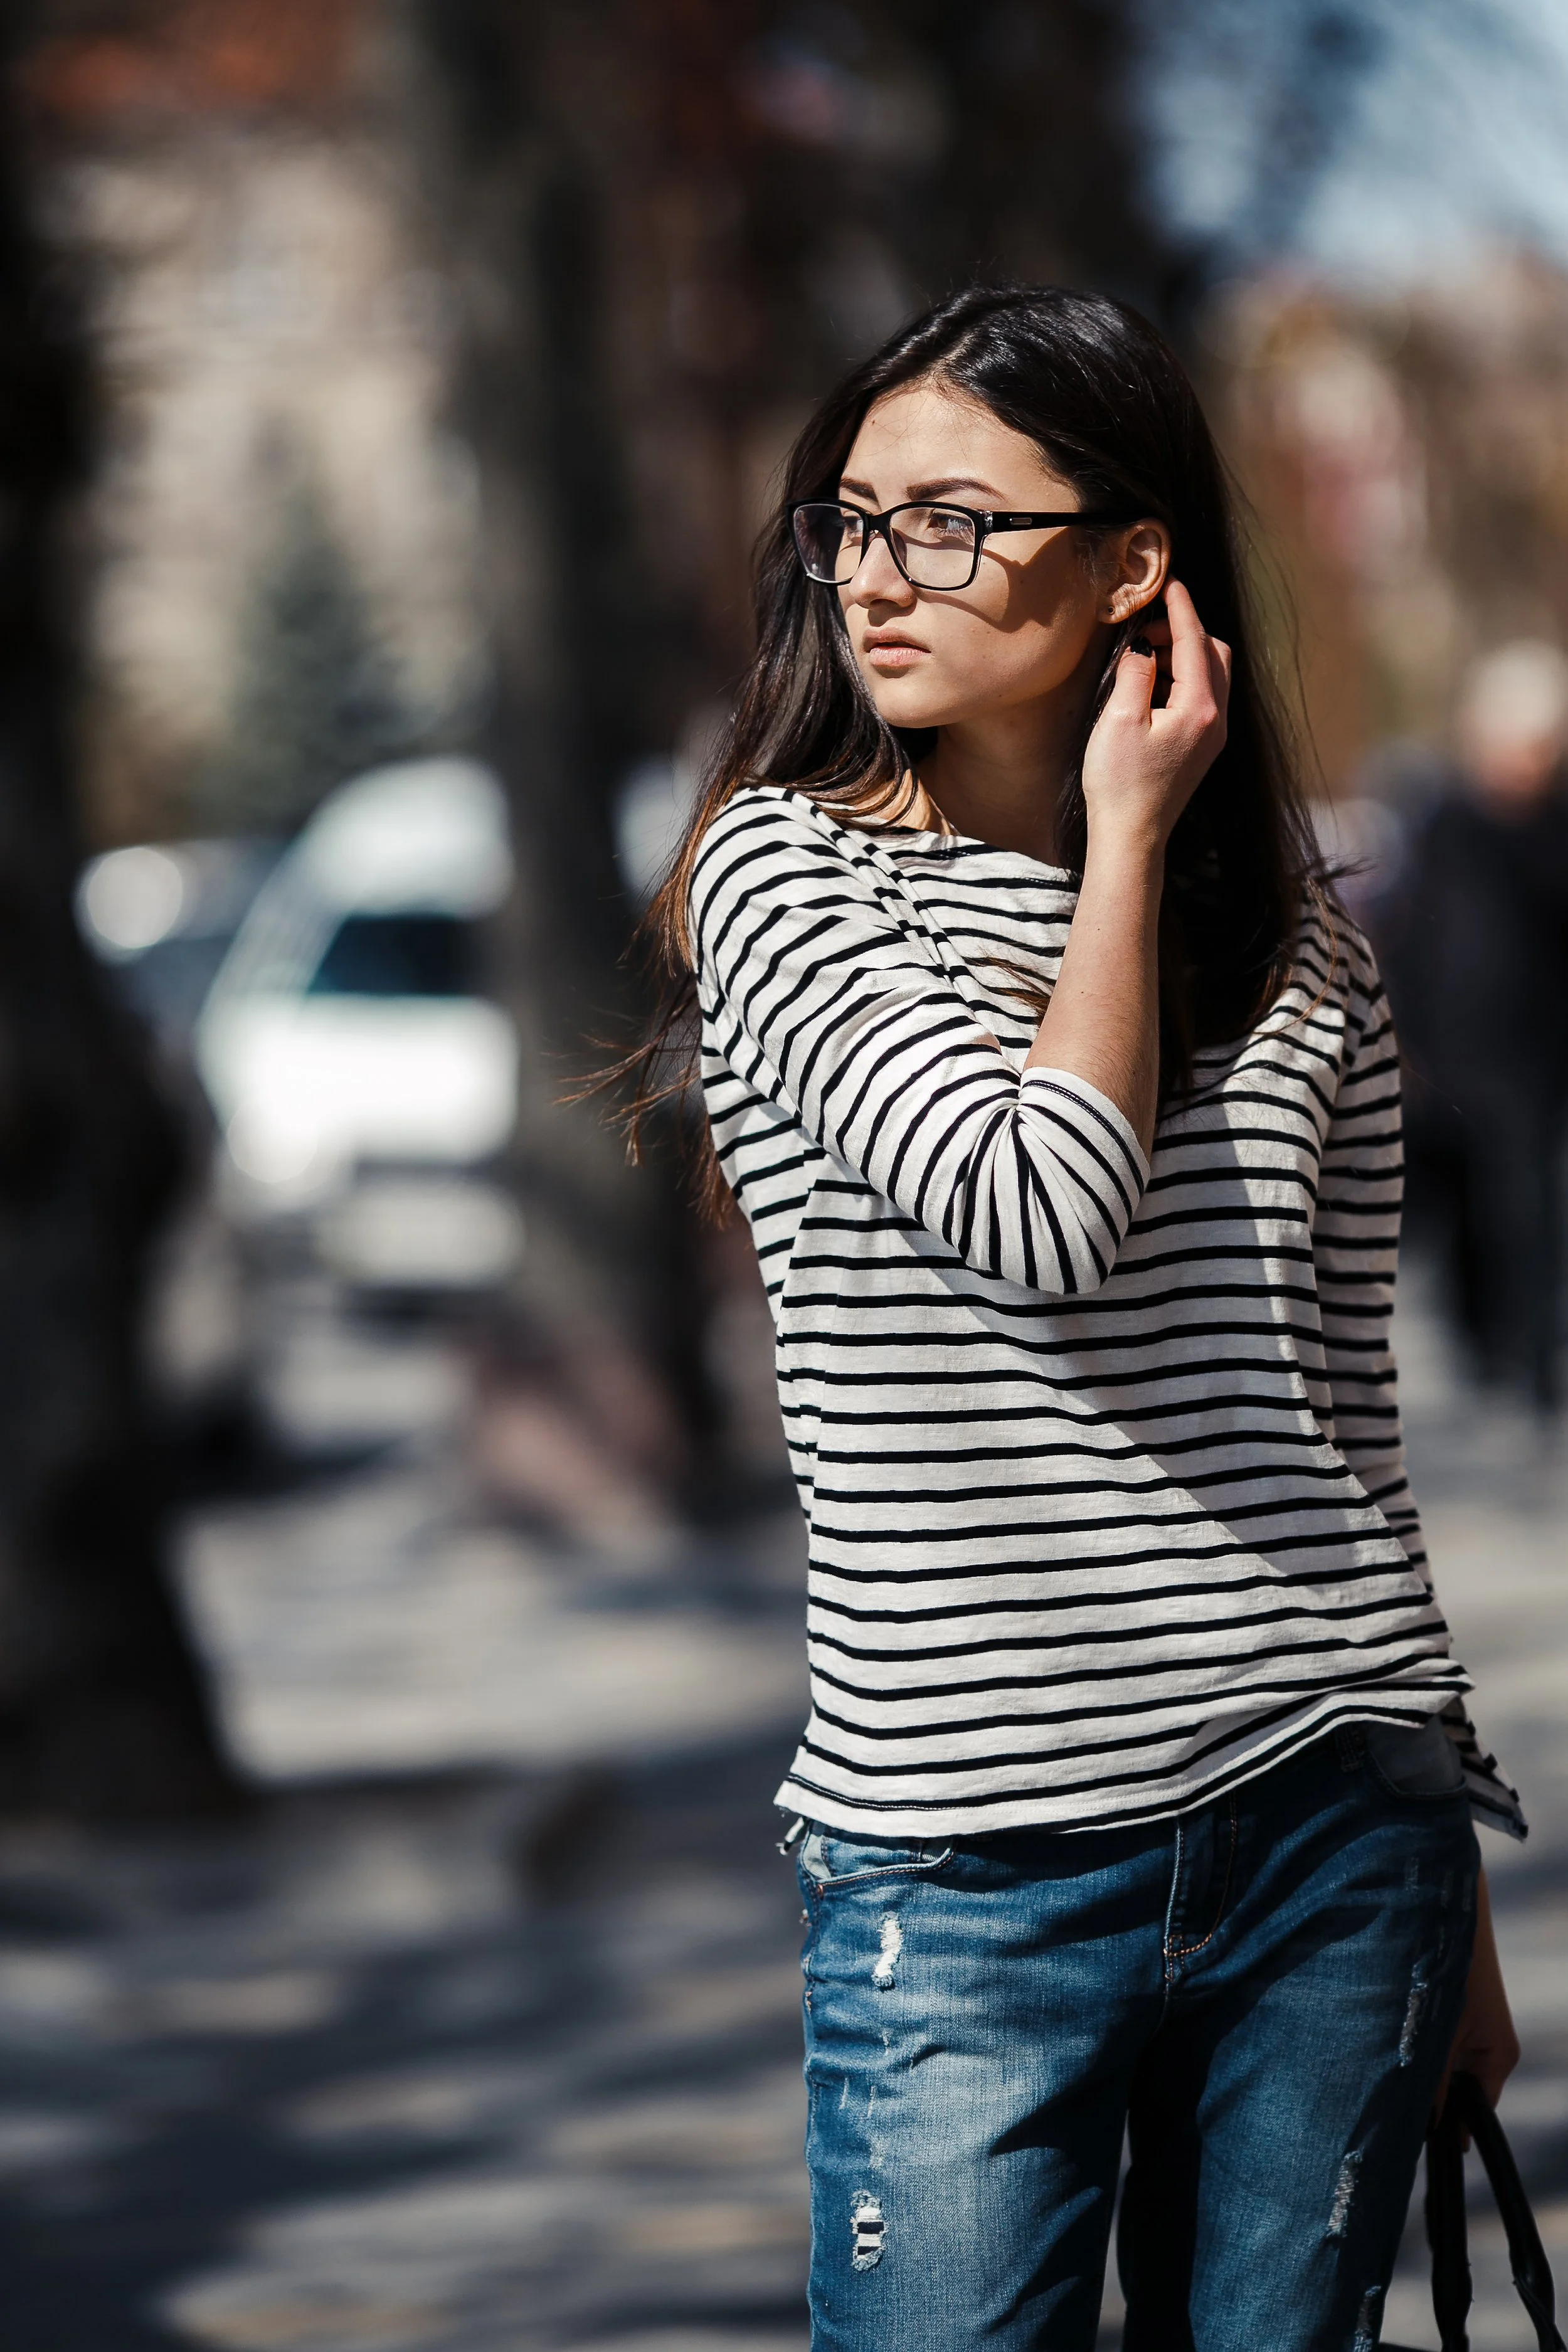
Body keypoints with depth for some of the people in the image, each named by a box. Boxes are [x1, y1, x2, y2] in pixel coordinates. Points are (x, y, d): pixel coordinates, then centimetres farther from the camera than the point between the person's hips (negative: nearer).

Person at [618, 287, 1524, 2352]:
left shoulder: (1297, 944, 9)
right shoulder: (785, 876, -1)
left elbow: (1345, 1422, 14)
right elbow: (1040, 1211, -18)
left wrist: (1449, 1894, 15)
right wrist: (1123, 849, -5)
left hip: (1331, 1820, 3)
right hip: (972, 1855, -3)